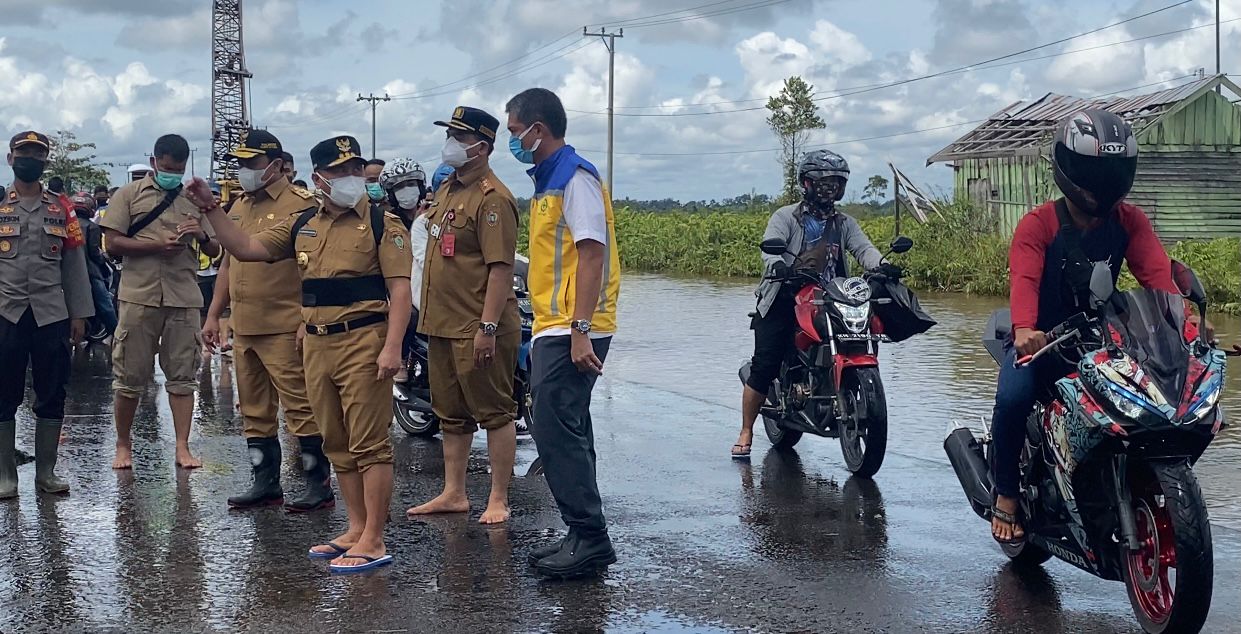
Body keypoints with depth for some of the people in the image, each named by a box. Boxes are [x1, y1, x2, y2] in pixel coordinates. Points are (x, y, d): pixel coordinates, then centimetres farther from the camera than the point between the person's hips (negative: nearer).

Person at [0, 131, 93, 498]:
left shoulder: (61, 210, 8)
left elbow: (75, 265, 8)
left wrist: (79, 314, 3)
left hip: (52, 316, 1)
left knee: (52, 396, 5)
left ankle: (46, 472, 14)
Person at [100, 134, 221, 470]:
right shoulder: (129, 195, 6)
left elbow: (214, 251, 14)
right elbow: (113, 243, -3)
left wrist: (201, 235, -9)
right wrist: (158, 245, -15)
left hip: (184, 298, 2)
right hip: (139, 297, -2)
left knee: (182, 376, 3)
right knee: (130, 377, 3)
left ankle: (183, 448, 6)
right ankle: (123, 445, 17)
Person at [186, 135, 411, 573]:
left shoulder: (381, 224, -4)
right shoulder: (303, 225, 14)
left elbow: (400, 290, -10)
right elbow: (244, 249, 16)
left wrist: (392, 347, -20)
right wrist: (211, 209, 7)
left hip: (363, 341, -7)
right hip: (316, 344, 7)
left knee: (369, 445, -5)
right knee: (337, 445, 13)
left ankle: (373, 541, -2)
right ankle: (356, 528, 23)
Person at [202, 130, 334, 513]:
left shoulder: (299, 206, -8)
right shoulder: (239, 208, 17)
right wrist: (213, 315, 19)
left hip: (284, 330, -8)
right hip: (244, 328, 8)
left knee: (300, 409, -5)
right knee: (255, 412, 13)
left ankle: (320, 485, 2)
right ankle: (266, 484, 22)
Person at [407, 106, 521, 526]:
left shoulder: (492, 198, -15)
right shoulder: (447, 189, 15)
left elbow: (501, 267, -21)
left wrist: (487, 327, -24)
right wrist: (430, 315, 20)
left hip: (478, 330, -10)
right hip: (442, 326, 10)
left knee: (494, 413, 0)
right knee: (451, 415, 16)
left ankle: (498, 500, 6)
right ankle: (454, 494, 26)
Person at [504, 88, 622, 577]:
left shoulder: (575, 177, -11)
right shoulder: (547, 179, 19)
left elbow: (593, 253, -19)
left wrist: (580, 329, -24)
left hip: (571, 332, -10)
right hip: (553, 330, 10)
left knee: (556, 432, -12)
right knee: (566, 434, 12)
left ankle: (589, 539, -6)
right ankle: (584, 538, 19)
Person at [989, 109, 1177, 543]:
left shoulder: (1129, 222, 3)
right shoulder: (1039, 224, -10)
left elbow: (1157, 274, -12)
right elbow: (1024, 279, -27)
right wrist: (1024, 329, -48)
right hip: (1042, 340, -3)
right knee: (1012, 399, -32)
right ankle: (1006, 496, -10)